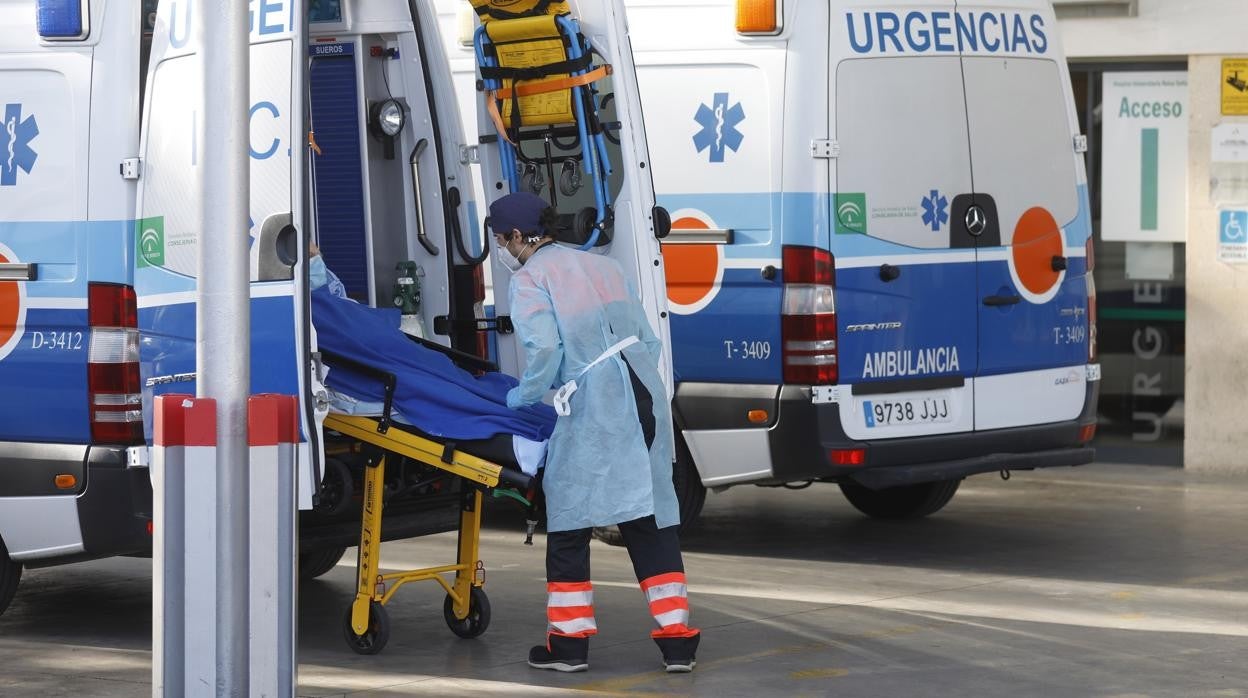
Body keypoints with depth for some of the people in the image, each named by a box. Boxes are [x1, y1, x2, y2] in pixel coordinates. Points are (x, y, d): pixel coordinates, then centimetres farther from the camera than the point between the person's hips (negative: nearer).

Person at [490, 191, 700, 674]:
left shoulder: (529, 280, 0)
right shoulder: (600, 265, 22)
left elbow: (544, 348, -14)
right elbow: (647, 337, 21)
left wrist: (525, 395, 2)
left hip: (593, 408, -7)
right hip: (645, 396, 7)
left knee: (569, 519, 5)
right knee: (652, 516, 10)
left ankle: (569, 642, 8)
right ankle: (676, 638, 9)